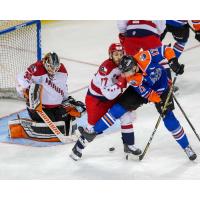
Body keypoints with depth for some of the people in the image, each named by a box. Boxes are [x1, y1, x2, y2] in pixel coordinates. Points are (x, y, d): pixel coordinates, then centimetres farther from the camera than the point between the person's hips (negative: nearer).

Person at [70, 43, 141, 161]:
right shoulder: (106, 68, -35)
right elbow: (108, 93, -40)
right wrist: (121, 83, -46)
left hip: (114, 95, 7)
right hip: (96, 98, -6)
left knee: (126, 115, -3)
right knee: (94, 126, -3)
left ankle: (129, 145, 12)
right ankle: (78, 148, 18)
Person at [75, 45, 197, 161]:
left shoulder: (144, 58, -37)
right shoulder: (132, 79, -28)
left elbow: (166, 50, -29)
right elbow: (146, 93, -25)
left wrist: (173, 62, -38)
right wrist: (160, 101, -33)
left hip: (162, 89, -2)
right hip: (142, 89, 2)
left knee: (168, 118, -10)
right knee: (120, 107, -9)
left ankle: (186, 147, 7)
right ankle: (95, 131, 2)